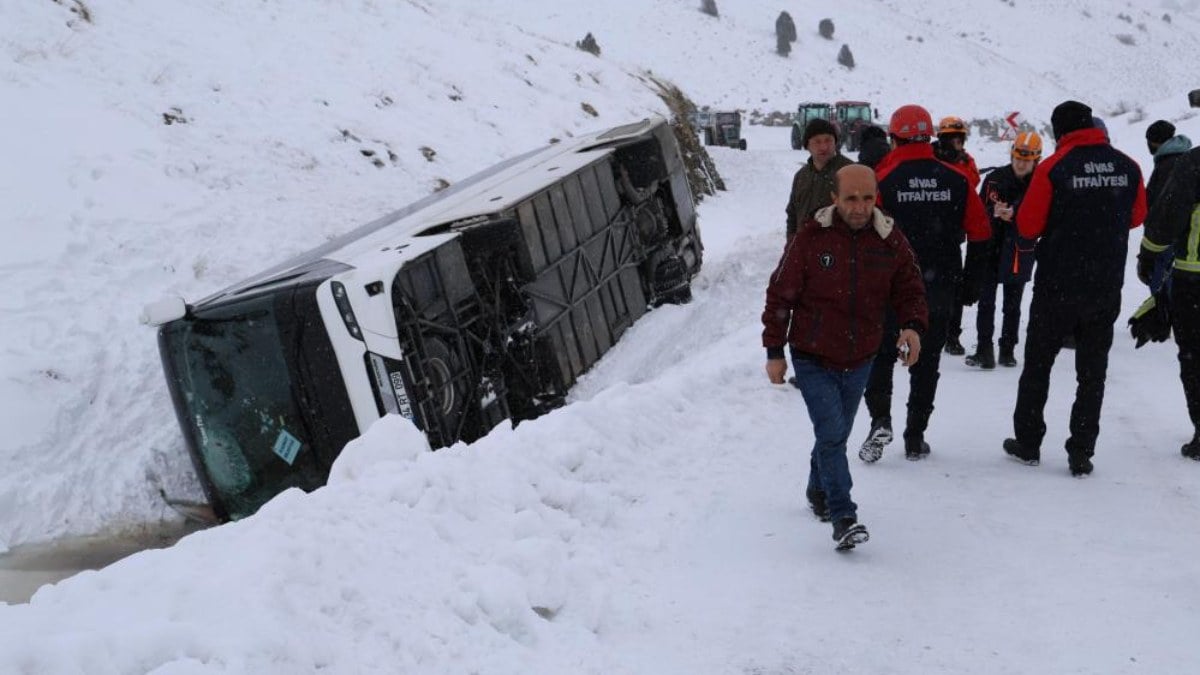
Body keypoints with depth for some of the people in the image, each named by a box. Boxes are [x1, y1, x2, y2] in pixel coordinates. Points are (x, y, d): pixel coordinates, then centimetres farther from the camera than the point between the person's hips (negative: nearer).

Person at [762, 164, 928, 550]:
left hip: (859, 361, 4)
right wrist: (774, 351, -6)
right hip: (813, 359, -4)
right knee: (832, 434, -14)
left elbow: (909, 290, 3)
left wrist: (913, 326, -19)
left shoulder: (891, 241, -5)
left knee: (836, 434, 19)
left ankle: (818, 491, 43)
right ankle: (843, 518, -11)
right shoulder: (811, 237, -14)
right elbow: (780, 295, -7)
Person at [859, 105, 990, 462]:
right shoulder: (956, 179, 0)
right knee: (926, 362, 11)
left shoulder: (883, 179, -9)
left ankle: (880, 420, -6)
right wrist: (972, 281, 15)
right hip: (941, 290, 2)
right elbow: (981, 234, 4)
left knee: (881, 355, 12)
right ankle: (915, 438, 14)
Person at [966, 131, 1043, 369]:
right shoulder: (995, 178, -3)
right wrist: (994, 213, -22)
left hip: (1020, 253, 0)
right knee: (986, 302, -4)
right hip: (991, 249, 0)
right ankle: (984, 349, -1)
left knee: (1013, 305, 13)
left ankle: (1008, 350, 22)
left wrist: (1014, 215, -27)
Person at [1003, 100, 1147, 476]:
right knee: (1092, 371, 10)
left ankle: (1027, 443, 20)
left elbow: (1028, 226, -10)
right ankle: (1081, 453, 11)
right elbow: (1136, 217, 14)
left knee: (1038, 365, 13)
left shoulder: (1053, 167, -13)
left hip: (1058, 286, -3)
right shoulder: (1127, 167, -1)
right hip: (1107, 288, 3)